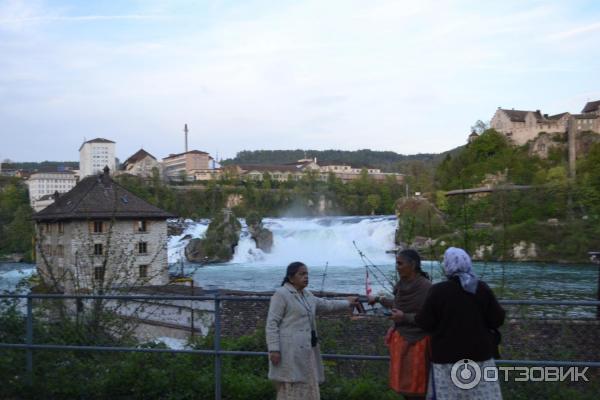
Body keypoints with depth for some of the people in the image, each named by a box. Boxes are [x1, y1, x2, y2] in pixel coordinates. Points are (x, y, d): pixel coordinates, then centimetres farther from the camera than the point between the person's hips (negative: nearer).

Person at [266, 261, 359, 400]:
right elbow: (271, 324, -13)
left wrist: (347, 303, 39)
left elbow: (326, 304, 32)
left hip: (305, 350, 9)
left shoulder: (307, 295, 17)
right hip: (290, 351, -9)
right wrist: (274, 349, -19)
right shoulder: (281, 294, -9)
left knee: (306, 389, 11)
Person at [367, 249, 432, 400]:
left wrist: (404, 317, -25)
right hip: (401, 338, 7)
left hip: (416, 341, -7)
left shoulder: (426, 287, -19)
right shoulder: (403, 284, 3)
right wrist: (379, 300, 22)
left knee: (415, 387, 3)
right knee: (403, 384, 16)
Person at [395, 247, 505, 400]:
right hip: (479, 353, 2)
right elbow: (497, 320, -3)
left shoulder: (438, 290, -11)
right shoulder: (482, 288, -4)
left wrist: (404, 317, 10)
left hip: (447, 355, -2)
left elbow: (425, 323, -7)